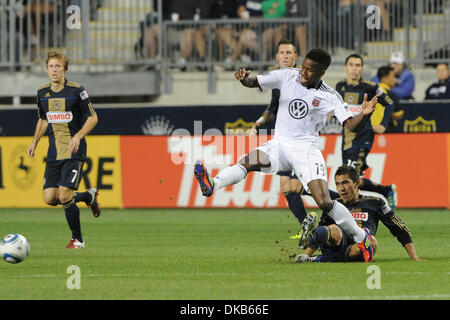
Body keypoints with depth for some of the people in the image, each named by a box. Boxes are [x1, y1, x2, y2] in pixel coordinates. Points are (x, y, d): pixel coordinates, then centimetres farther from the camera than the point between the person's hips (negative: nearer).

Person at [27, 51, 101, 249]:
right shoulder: (42, 93, 8)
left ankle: (77, 239, 3)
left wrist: (78, 136, -18)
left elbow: (93, 118, -3)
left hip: (74, 152, -6)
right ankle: (89, 197, 25)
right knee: (50, 198, -2)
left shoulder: (76, 91, -9)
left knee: (65, 197, -16)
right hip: (54, 154, 6)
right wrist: (35, 142, 9)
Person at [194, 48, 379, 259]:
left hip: (306, 148, -2)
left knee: (325, 203, -16)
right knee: (251, 161, -31)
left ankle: (360, 236, 4)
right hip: (280, 144, 2)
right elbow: (254, 83, 5)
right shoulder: (287, 76, 3)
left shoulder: (329, 97, -4)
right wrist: (244, 79, -18)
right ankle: (212, 184, -53)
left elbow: (350, 125, -8)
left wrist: (363, 114, -29)